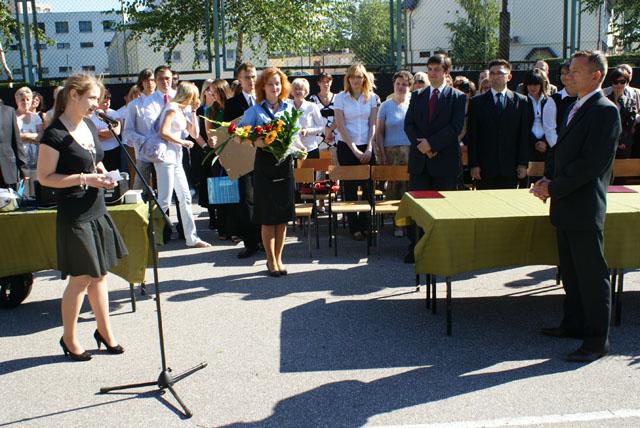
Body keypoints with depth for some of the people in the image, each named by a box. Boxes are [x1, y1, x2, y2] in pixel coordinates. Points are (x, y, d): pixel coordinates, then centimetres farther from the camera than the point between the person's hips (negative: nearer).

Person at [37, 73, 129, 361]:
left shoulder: (90, 126, 10)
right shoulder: (55, 134, -15)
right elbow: (45, 177, -14)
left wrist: (102, 174, 2)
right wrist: (85, 179, -21)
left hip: (97, 211, 8)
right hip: (74, 216, -8)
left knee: (99, 274, 14)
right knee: (81, 278, 1)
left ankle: (105, 331, 27)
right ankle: (69, 338, 20)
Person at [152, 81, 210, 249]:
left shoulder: (183, 111, 17)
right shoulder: (172, 108, -8)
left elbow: (195, 134, 15)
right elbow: (163, 132, -19)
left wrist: (193, 111, 12)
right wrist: (183, 142, -10)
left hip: (176, 158, 9)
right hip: (165, 156, -9)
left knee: (185, 198, 9)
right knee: (164, 200, -11)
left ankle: (192, 238, 14)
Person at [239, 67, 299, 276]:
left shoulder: (289, 107, 10)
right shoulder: (255, 110, 0)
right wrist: (256, 141, -22)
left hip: (285, 163, 3)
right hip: (264, 164, -3)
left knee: (283, 216, 6)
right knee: (268, 216, 1)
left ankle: (278, 258, 19)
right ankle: (271, 261, 12)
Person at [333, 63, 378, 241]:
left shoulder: (371, 97, 6)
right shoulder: (340, 98, -1)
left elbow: (373, 125, 5)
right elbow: (341, 126, -6)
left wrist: (369, 148, -7)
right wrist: (355, 150, -10)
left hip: (367, 147, 2)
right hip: (347, 147, -2)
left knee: (368, 186, 1)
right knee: (350, 188, 1)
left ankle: (365, 225, 13)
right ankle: (354, 228, 9)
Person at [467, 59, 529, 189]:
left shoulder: (521, 101, 8)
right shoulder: (477, 102, 6)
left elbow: (524, 136, 5)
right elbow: (472, 136, 3)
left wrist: (523, 164, 0)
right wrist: (473, 165, -4)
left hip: (510, 169, 1)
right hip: (484, 168, 0)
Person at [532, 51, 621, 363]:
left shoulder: (605, 111, -14)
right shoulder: (575, 108, 15)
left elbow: (592, 162, -21)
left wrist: (553, 187, -17)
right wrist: (547, 178, 2)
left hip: (584, 207, -9)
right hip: (565, 206, 9)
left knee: (592, 273, -1)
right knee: (570, 271, 19)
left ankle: (597, 339, 9)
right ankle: (575, 323, 33)